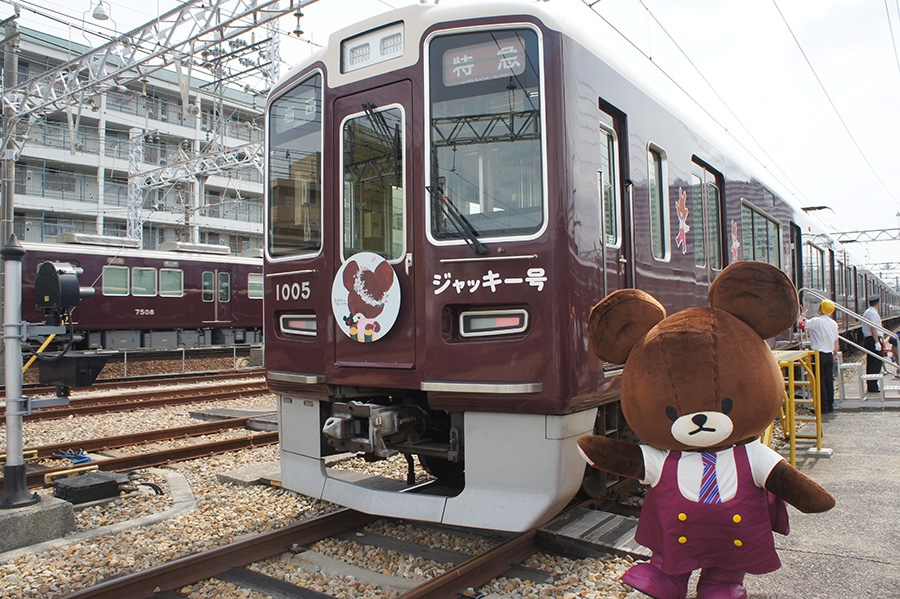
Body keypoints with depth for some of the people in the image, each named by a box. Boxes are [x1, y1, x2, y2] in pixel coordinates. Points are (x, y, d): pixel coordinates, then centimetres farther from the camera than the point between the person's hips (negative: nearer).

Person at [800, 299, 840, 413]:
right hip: (829, 355, 6)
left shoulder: (816, 321, -14)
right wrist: (835, 354, 25)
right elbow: (836, 342, 14)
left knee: (820, 382, -1)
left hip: (818, 355, -6)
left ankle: (824, 407, 1)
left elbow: (801, 325, -13)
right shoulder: (833, 323, 9)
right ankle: (830, 406, 16)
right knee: (829, 381, 11)